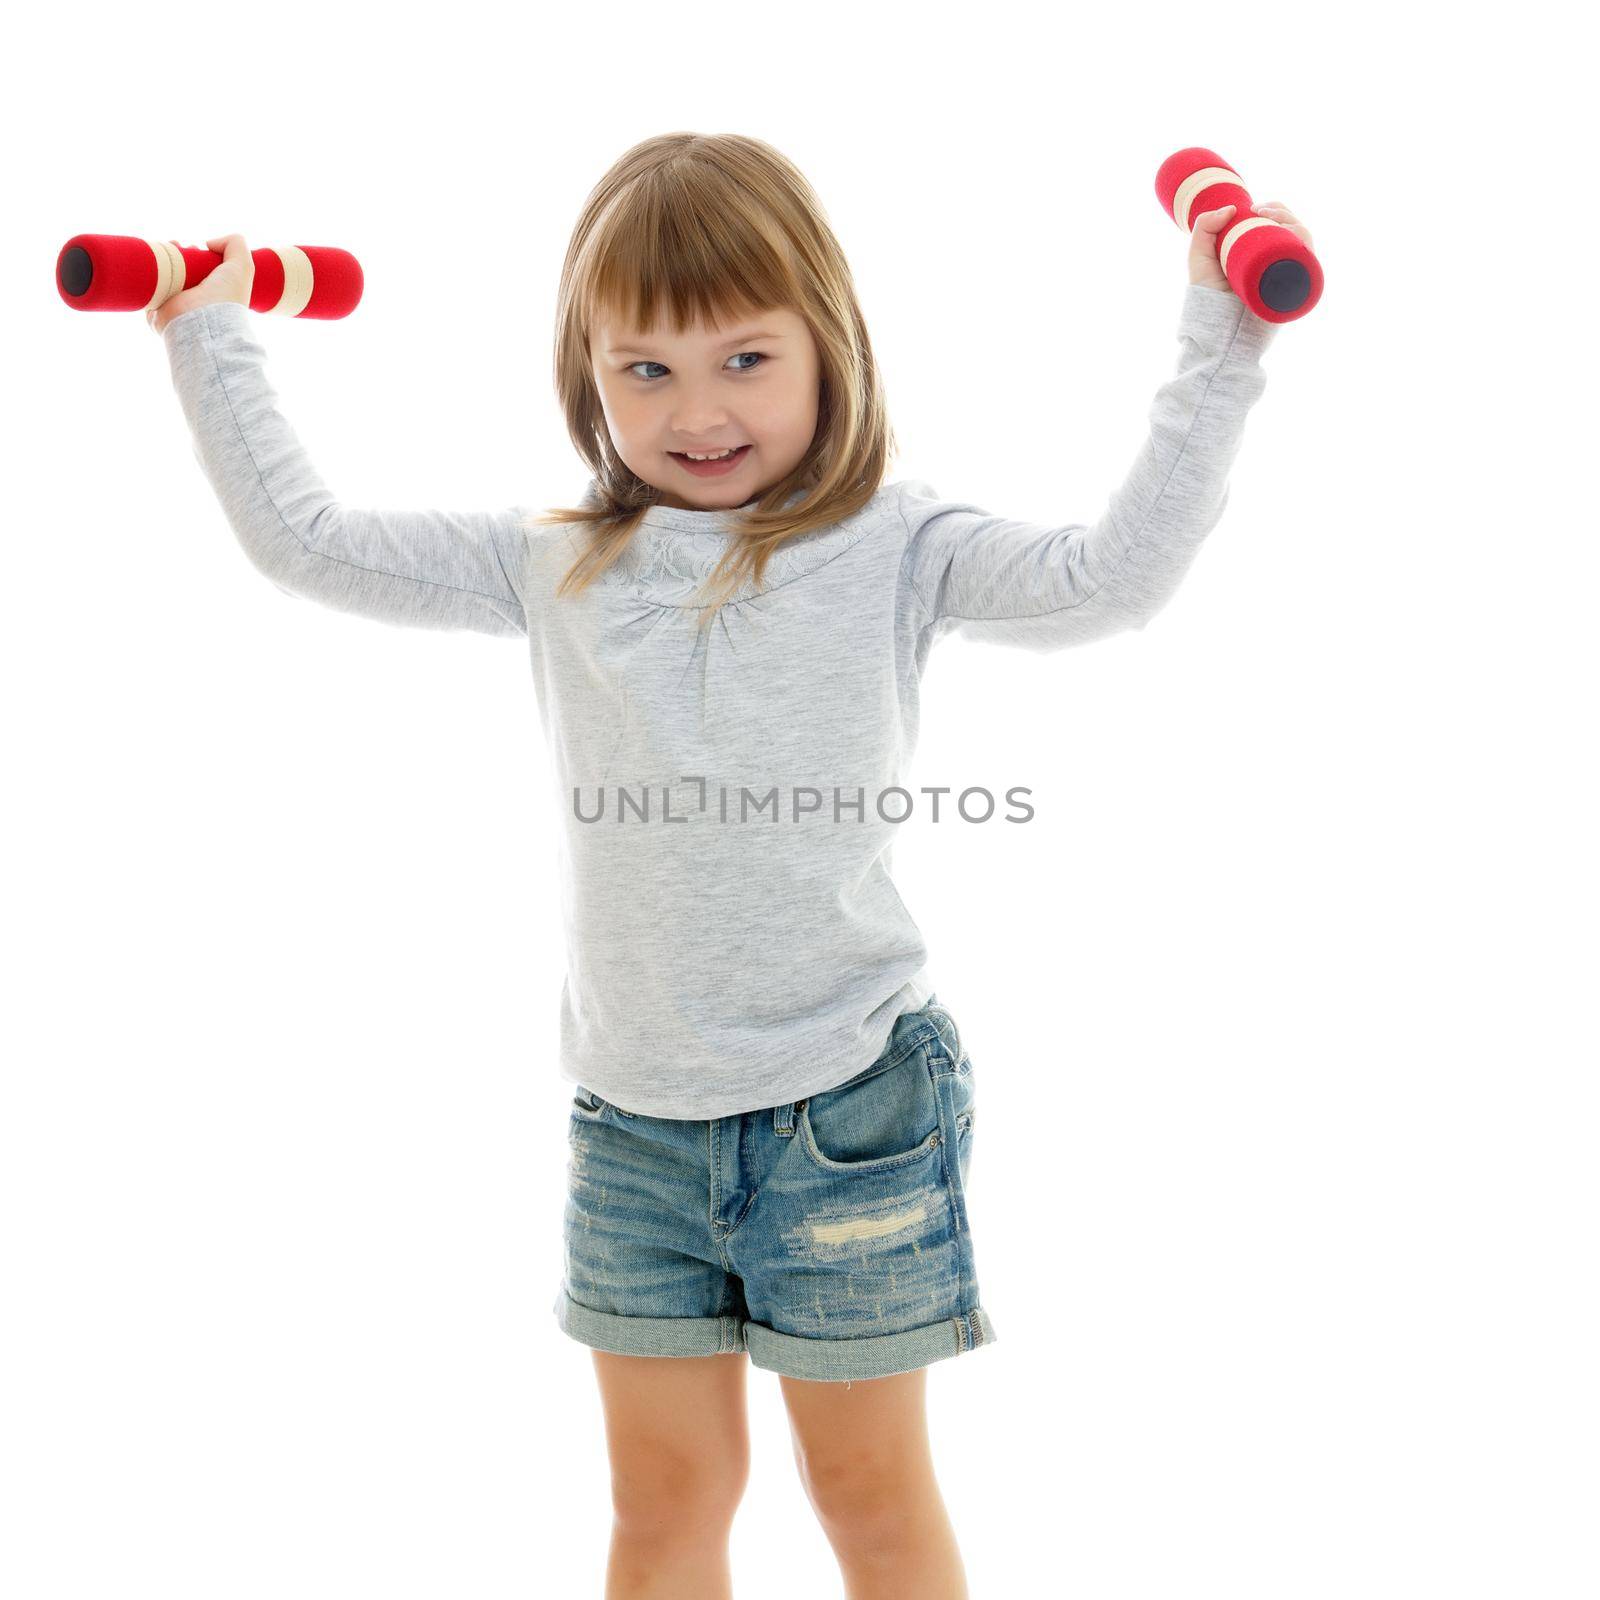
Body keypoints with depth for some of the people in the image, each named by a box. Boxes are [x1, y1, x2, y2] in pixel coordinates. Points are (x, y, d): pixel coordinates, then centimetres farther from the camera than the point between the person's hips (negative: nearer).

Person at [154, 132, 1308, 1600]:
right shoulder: (555, 567, 6)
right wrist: (211, 338, 12)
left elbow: (1112, 576, -16)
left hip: (847, 1102, -3)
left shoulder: (891, 546, -4)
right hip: (633, 1110, 3)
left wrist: (1218, 346, -18)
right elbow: (304, 540, 10)